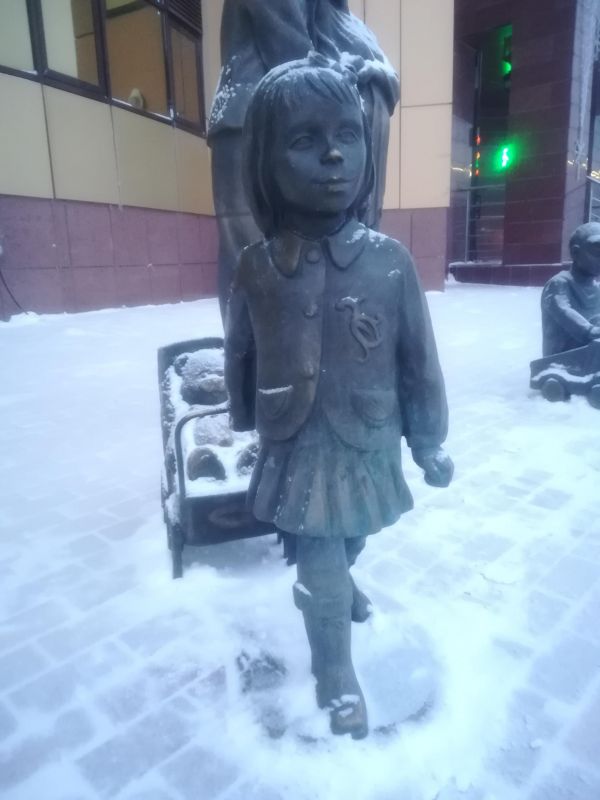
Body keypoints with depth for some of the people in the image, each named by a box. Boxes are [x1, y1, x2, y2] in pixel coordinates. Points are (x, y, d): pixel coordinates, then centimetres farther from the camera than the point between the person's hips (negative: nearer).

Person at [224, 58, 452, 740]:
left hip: (370, 447, 2)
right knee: (324, 567, 7)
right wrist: (243, 423, 12)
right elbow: (239, 357, 0)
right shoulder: (258, 266, -13)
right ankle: (336, 671, 34)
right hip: (299, 452, -2)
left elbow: (419, 362, -5)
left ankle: (326, 584, 61)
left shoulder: (391, 261, -12)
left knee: (349, 542, 26)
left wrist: (429, 443, 2)